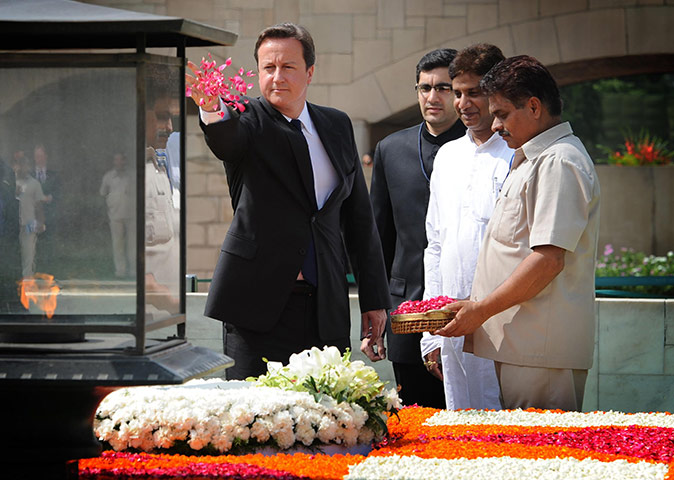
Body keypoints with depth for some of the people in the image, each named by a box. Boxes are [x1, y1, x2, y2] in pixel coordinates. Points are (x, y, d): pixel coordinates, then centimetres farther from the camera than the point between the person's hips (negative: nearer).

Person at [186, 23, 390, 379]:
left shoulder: (337, 126, 13)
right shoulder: (247, 120, 0)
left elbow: (359, 217, 16)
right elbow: (225, 140, -26)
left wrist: (374, 299, 12)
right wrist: (212, 109, -51)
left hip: (326, 309, 4)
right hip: (259, 307, -4)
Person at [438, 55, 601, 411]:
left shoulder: (558, 163, -12)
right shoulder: (531, 160, 23)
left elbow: (549, 259, -20)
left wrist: (482, 310, -15)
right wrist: (479, 306, 19)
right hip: (515, 343, 10)